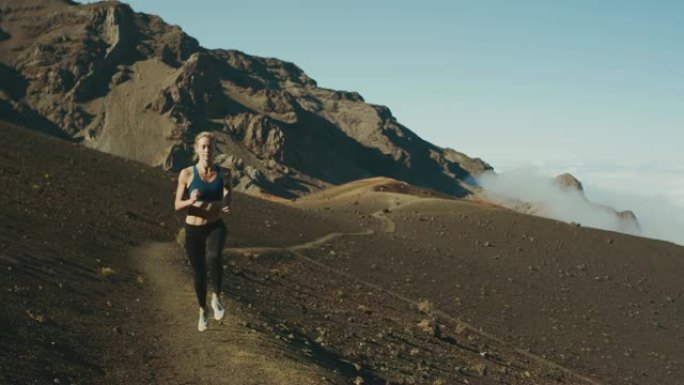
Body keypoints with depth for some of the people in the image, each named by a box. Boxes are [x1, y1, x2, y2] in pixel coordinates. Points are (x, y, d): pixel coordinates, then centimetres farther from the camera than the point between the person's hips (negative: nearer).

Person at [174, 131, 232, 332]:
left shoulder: (223, 174, -4)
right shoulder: (187, 174, -8)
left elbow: (228, 202, -2)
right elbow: (178, 205, -5)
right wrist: (191, 201, -27)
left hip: (216, 227, 0)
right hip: (193, 230, 1)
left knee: (214, 257, -33)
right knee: (199, 274, 11)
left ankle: (217, 297, -9)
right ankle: (202, 311, 39)